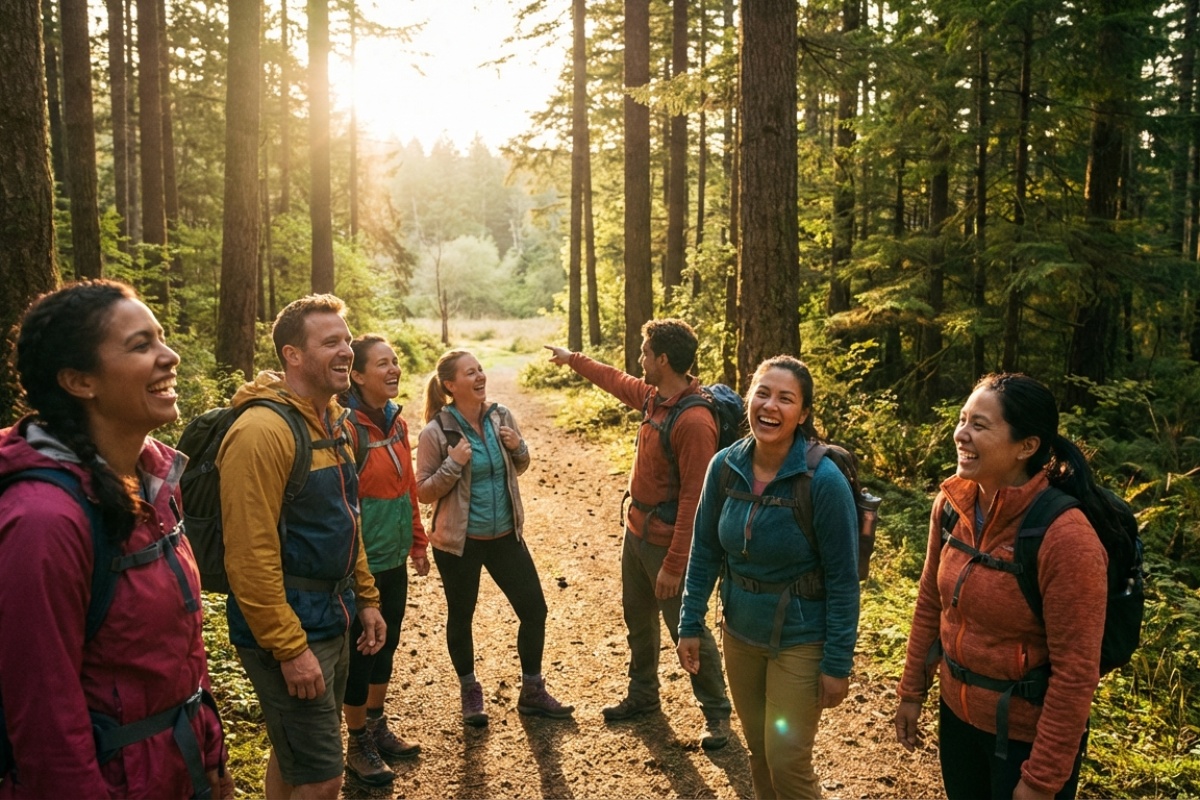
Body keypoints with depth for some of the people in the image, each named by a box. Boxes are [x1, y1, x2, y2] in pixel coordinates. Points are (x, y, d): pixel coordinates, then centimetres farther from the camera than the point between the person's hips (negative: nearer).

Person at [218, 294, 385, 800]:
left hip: (331, 621, 9)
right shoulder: (262, 430, -21)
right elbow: (250, 556, -23)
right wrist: (290, 648, -21)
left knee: (293, 758, 22)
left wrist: (366, 599, 16)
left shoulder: (331, 422, 9)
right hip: (289, 631, -9)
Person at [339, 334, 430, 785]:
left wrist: (417, 543, 16)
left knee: (387, 644, 19)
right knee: (360, 651, 7)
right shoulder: (347, 426, -18)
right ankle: (358, 745, 25)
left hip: (394, 560, 8)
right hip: (363, 562, -7)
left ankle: (378, 727, 38)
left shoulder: (396, 422, 6)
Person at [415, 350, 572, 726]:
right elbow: (424, 492, -10)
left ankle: (532, 693, 26)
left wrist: (519, 448, -10)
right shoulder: (436, 432, -15)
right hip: (459, 540, -4)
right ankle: (470, 693, 36)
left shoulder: (501, 416, -3)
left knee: (534, 610, 7)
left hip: (505, 535, 4)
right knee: (461, 616, 13)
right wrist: (454, 464, -25)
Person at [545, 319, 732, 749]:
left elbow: (694, 499, -26)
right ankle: (642, 694, 41)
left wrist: (674, 564, -25)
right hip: (636, 532, 9)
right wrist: (573, 359, 34)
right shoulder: (653, 397, 0)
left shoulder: (694, 422, -27)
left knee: (686, 630, 4)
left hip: (668, 542, -9)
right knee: (638, 619, 22)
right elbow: (617, 381, 23)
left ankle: (717, 713, 22)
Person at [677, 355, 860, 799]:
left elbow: (842, 579, -15)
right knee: (758, 751, 18)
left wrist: (838, 662, -13)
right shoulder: (725, 466, -9)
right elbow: (704, 551, 2)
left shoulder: (824, 480, -21)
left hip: (800, 640, -4)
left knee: (787, 761, 1)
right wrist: (690, 624, 2)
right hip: (740, 633, 4)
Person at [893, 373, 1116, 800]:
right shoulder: (952, 504, -8)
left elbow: (1076, 673, -22)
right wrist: (912, 692, 9)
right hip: (957, 715, 6)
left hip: (1029, 736, -5)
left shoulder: (1065, 537, -26)